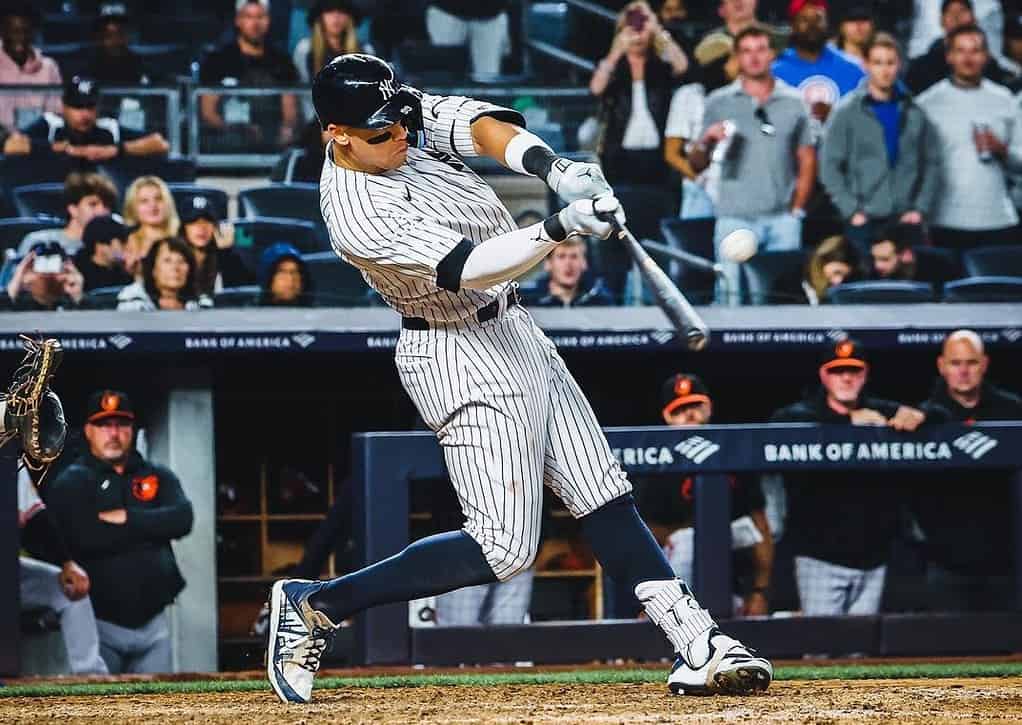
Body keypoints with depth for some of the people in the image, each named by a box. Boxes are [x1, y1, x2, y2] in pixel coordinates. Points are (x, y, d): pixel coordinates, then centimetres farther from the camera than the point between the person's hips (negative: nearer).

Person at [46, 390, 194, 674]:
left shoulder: (158, 477, 13)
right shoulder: (71, 482, 1)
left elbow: (183, 519, -5)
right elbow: (85, 537, -17)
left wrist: (127, 518, -12)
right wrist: (151, 526, -9)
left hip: (152, 620, 4)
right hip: (100, 621, -4)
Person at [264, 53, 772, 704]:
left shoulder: (408, 119, -2)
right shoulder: (358, 215, -25)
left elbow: (483, 128, -15)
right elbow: (470, 268, -31)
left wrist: (554, 170, -33)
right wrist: (562, 227, -42)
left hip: (514, 331, 9)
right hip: (462, 359, -9)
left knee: (606, 498, 5)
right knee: (504, 548, -10)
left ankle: (699, 648, 5)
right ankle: (316, 605, -2)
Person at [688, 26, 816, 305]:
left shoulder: (794, 102, 10)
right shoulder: (719, 102, 7)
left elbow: (807, 161, 11)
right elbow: (696, 164, 8)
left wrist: (797, 208, 2)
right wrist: (705, 141, -13)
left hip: (782, 218, 1)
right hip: (734, 218, -1)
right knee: (733, 295, -6)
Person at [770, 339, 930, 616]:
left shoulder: (883, 412, 12)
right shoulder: (804, 413, 3)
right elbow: (783, 422, -19)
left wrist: (916, 416, -19)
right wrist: (848, 420, -22)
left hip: (872, 557, 3)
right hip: (820, 555, -3)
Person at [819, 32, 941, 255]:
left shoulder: (914, 113, 8)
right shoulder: (847, 112, 1)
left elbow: (932, 163, 10)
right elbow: (829, 167, -1)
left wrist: (921, 209, 0)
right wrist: (852, 211, -8)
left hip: (906, 221, 2)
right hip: (864, 221, -2)